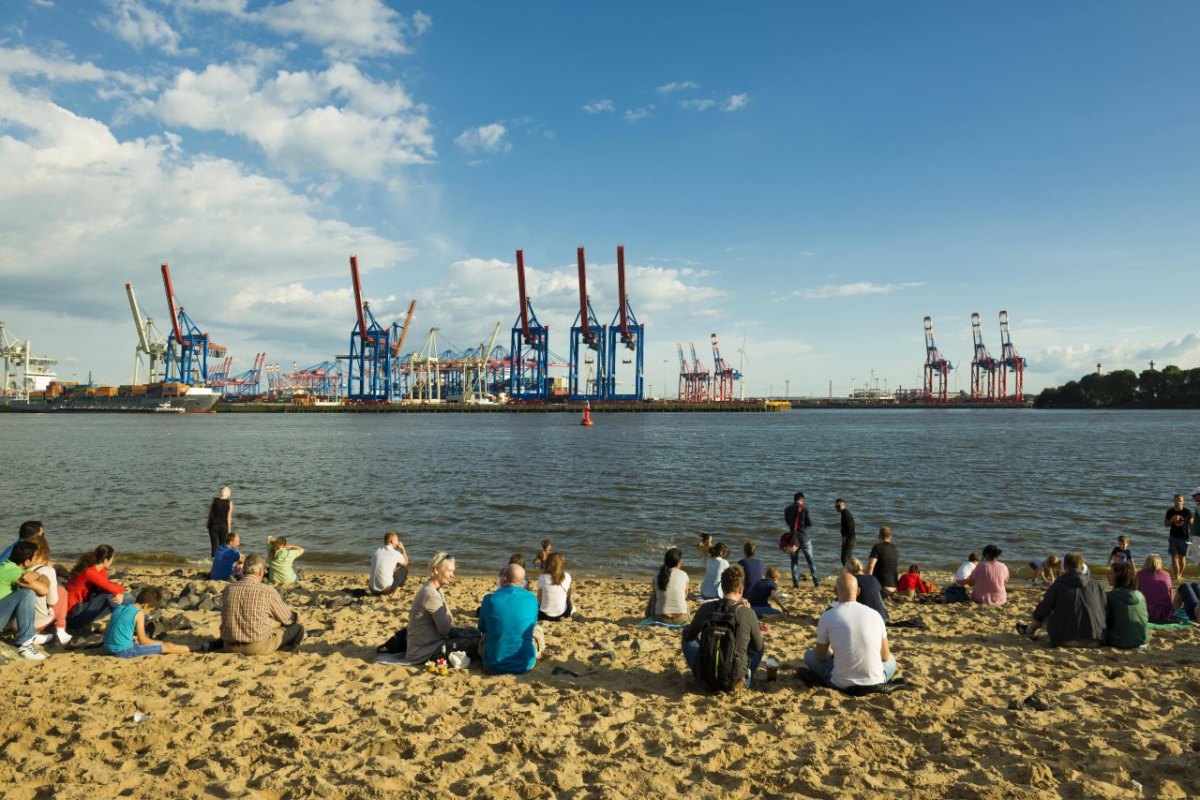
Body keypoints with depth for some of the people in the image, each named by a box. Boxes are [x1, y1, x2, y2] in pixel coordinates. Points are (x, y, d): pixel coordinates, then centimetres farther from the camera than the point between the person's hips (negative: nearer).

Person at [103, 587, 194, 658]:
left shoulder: (118, 608, 10)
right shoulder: (139, 613, -10)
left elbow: (106, 631, 16)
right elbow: (143, 641, -7)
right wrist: (161, 643, 11)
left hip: (108, 649, 9)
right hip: (124, 651, -9)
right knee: (166, 646, 0)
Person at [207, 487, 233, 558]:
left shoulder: (214, 500, -3)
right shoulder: (229, 503, -6)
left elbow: (210, 513, 1)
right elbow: (229, 517, -6)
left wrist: (208, 525, 12)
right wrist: (229, 529, 1)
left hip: (214, 526, 0)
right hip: (223, 526, 0)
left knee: (214, 546, 4)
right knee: (222, 546, 11)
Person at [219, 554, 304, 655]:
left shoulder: (228, 589, 0)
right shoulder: (268, 591, -13)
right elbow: (287, 619, 1)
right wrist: (296, 617, 26)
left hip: (230, 647, 6)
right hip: (258, 648, -6)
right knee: (297, 628, 10)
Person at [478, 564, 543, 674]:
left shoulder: (489, 599, -8)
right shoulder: (532, 599, -4)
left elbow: (482, 629, 10)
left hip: (493, 665, 1)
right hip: (525, 665, -1)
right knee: (537, 629, 27)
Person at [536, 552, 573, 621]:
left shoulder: (543, 578, -15)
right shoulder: (567, 577, -9)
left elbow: (539, 599, -6)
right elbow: (568, 597, 2)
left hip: (545, 615, -2)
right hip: (562, 614, 2)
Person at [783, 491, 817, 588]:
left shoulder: (787, 510, 0)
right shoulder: (804, 509, -10)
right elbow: (810, 523, -5)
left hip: (793, 538, 2)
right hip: (804, 537, -2)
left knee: (794, 561, 9)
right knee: (810, 560, 10)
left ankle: (796, 583, 3)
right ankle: (816, 581, 12)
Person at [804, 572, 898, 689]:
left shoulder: (827, 616, -9)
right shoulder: (875, 614, -3)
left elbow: (820, 657, 2)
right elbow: (885, 657, 7)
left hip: (842, 683, -3)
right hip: (875, 681, 4)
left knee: (809, 654, 22)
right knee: (891, 660, 36)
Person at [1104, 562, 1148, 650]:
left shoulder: (1111, 596, -14)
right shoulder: (1140, 596, 2)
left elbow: (1107, 622, -7)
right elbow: (1146, 618, 13)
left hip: (1120, 642, -5)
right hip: (1143, 641, 5)